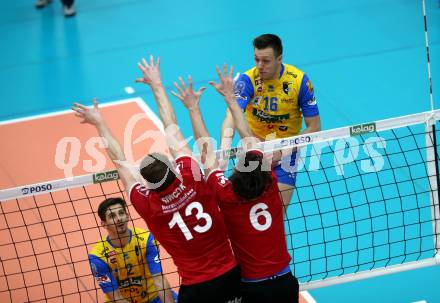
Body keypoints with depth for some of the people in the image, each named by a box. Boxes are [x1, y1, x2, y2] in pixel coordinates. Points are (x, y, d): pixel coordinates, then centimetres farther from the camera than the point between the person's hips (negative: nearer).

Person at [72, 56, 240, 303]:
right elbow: (173, 130, 3)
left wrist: (100, 124, 17)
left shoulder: (146, 204, -14)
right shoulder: (192, 178, -11)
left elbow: (121, 163, 4)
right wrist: (157, 85, 15)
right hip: (231, 276, 3)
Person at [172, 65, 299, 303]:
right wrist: (230, 97, 9)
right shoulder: (270, 187, -10)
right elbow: (249, 138, 0)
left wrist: (193, 108, 2)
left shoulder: (228, 197, -18)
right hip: (286, 283, 3)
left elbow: (207, 151, -7)